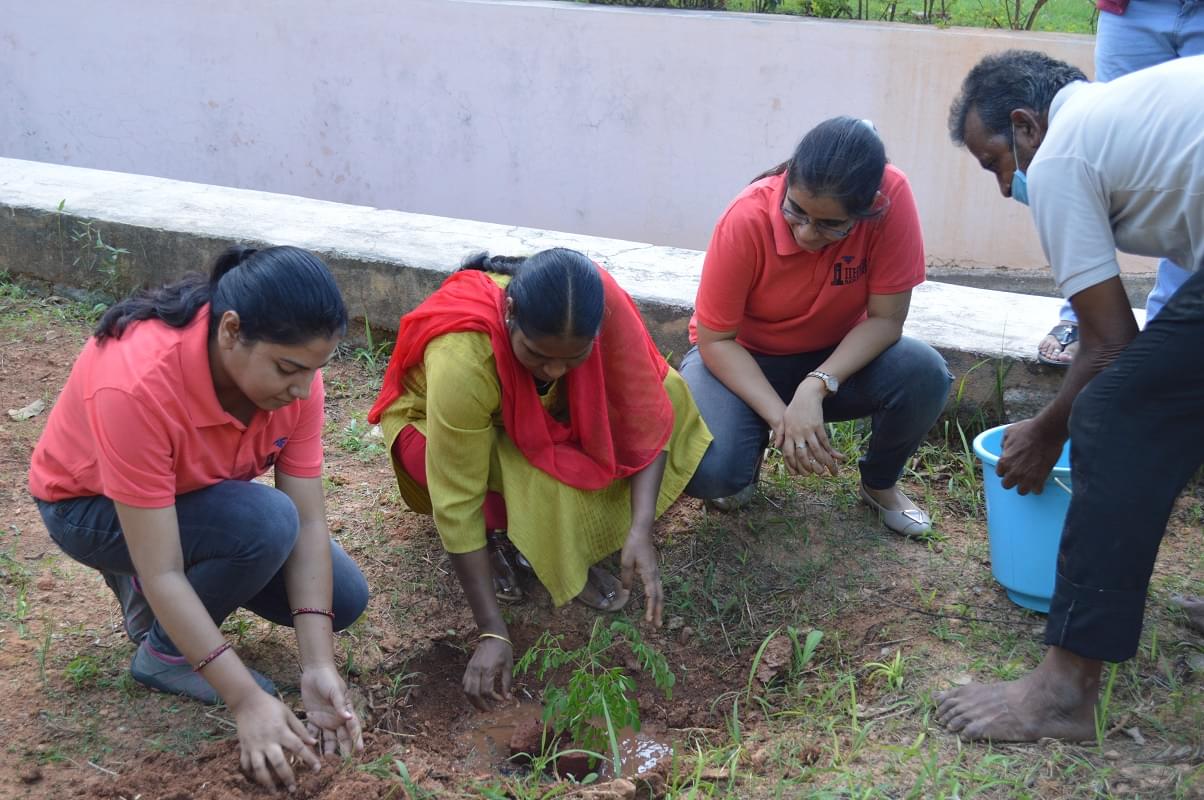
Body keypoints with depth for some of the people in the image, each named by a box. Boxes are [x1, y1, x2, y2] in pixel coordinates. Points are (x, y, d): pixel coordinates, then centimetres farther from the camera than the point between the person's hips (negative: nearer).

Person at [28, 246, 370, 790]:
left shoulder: (293, 368, -23)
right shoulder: (137, 383, -40)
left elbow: (309, 523, -21)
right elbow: (160, 572, -38)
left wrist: (318, 667, -29)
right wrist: (247, 699, -40)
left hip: (200, 495, 6)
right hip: (90, 506, -6)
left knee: (343, 599, -5)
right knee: (267, 523, -32)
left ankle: (151, 593, 12)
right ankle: (164, 650, -6)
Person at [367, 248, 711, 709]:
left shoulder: (601, 303, -34)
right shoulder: (461, 361, -41)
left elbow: (645, 414, -26)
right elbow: (457, 503, -35)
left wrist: (641, 529, -38)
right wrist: (492, 633, -33)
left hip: (539, 414, 5)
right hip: (435, 425, -5)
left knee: (661, 395, -18)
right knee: (545, 478, -36)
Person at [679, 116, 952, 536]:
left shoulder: (892, 198, -25)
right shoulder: (747, 220, -28)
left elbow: (886, 319, -19)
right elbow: (715, 340, -20)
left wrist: (817, 386, -33)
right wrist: (779, 416, -32)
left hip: (839, 358, 2)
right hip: (743, 359, -2)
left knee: (925, 374, -28)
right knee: (711, 472, -30)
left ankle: (880, 483, 5)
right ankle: (753, 447, 10)